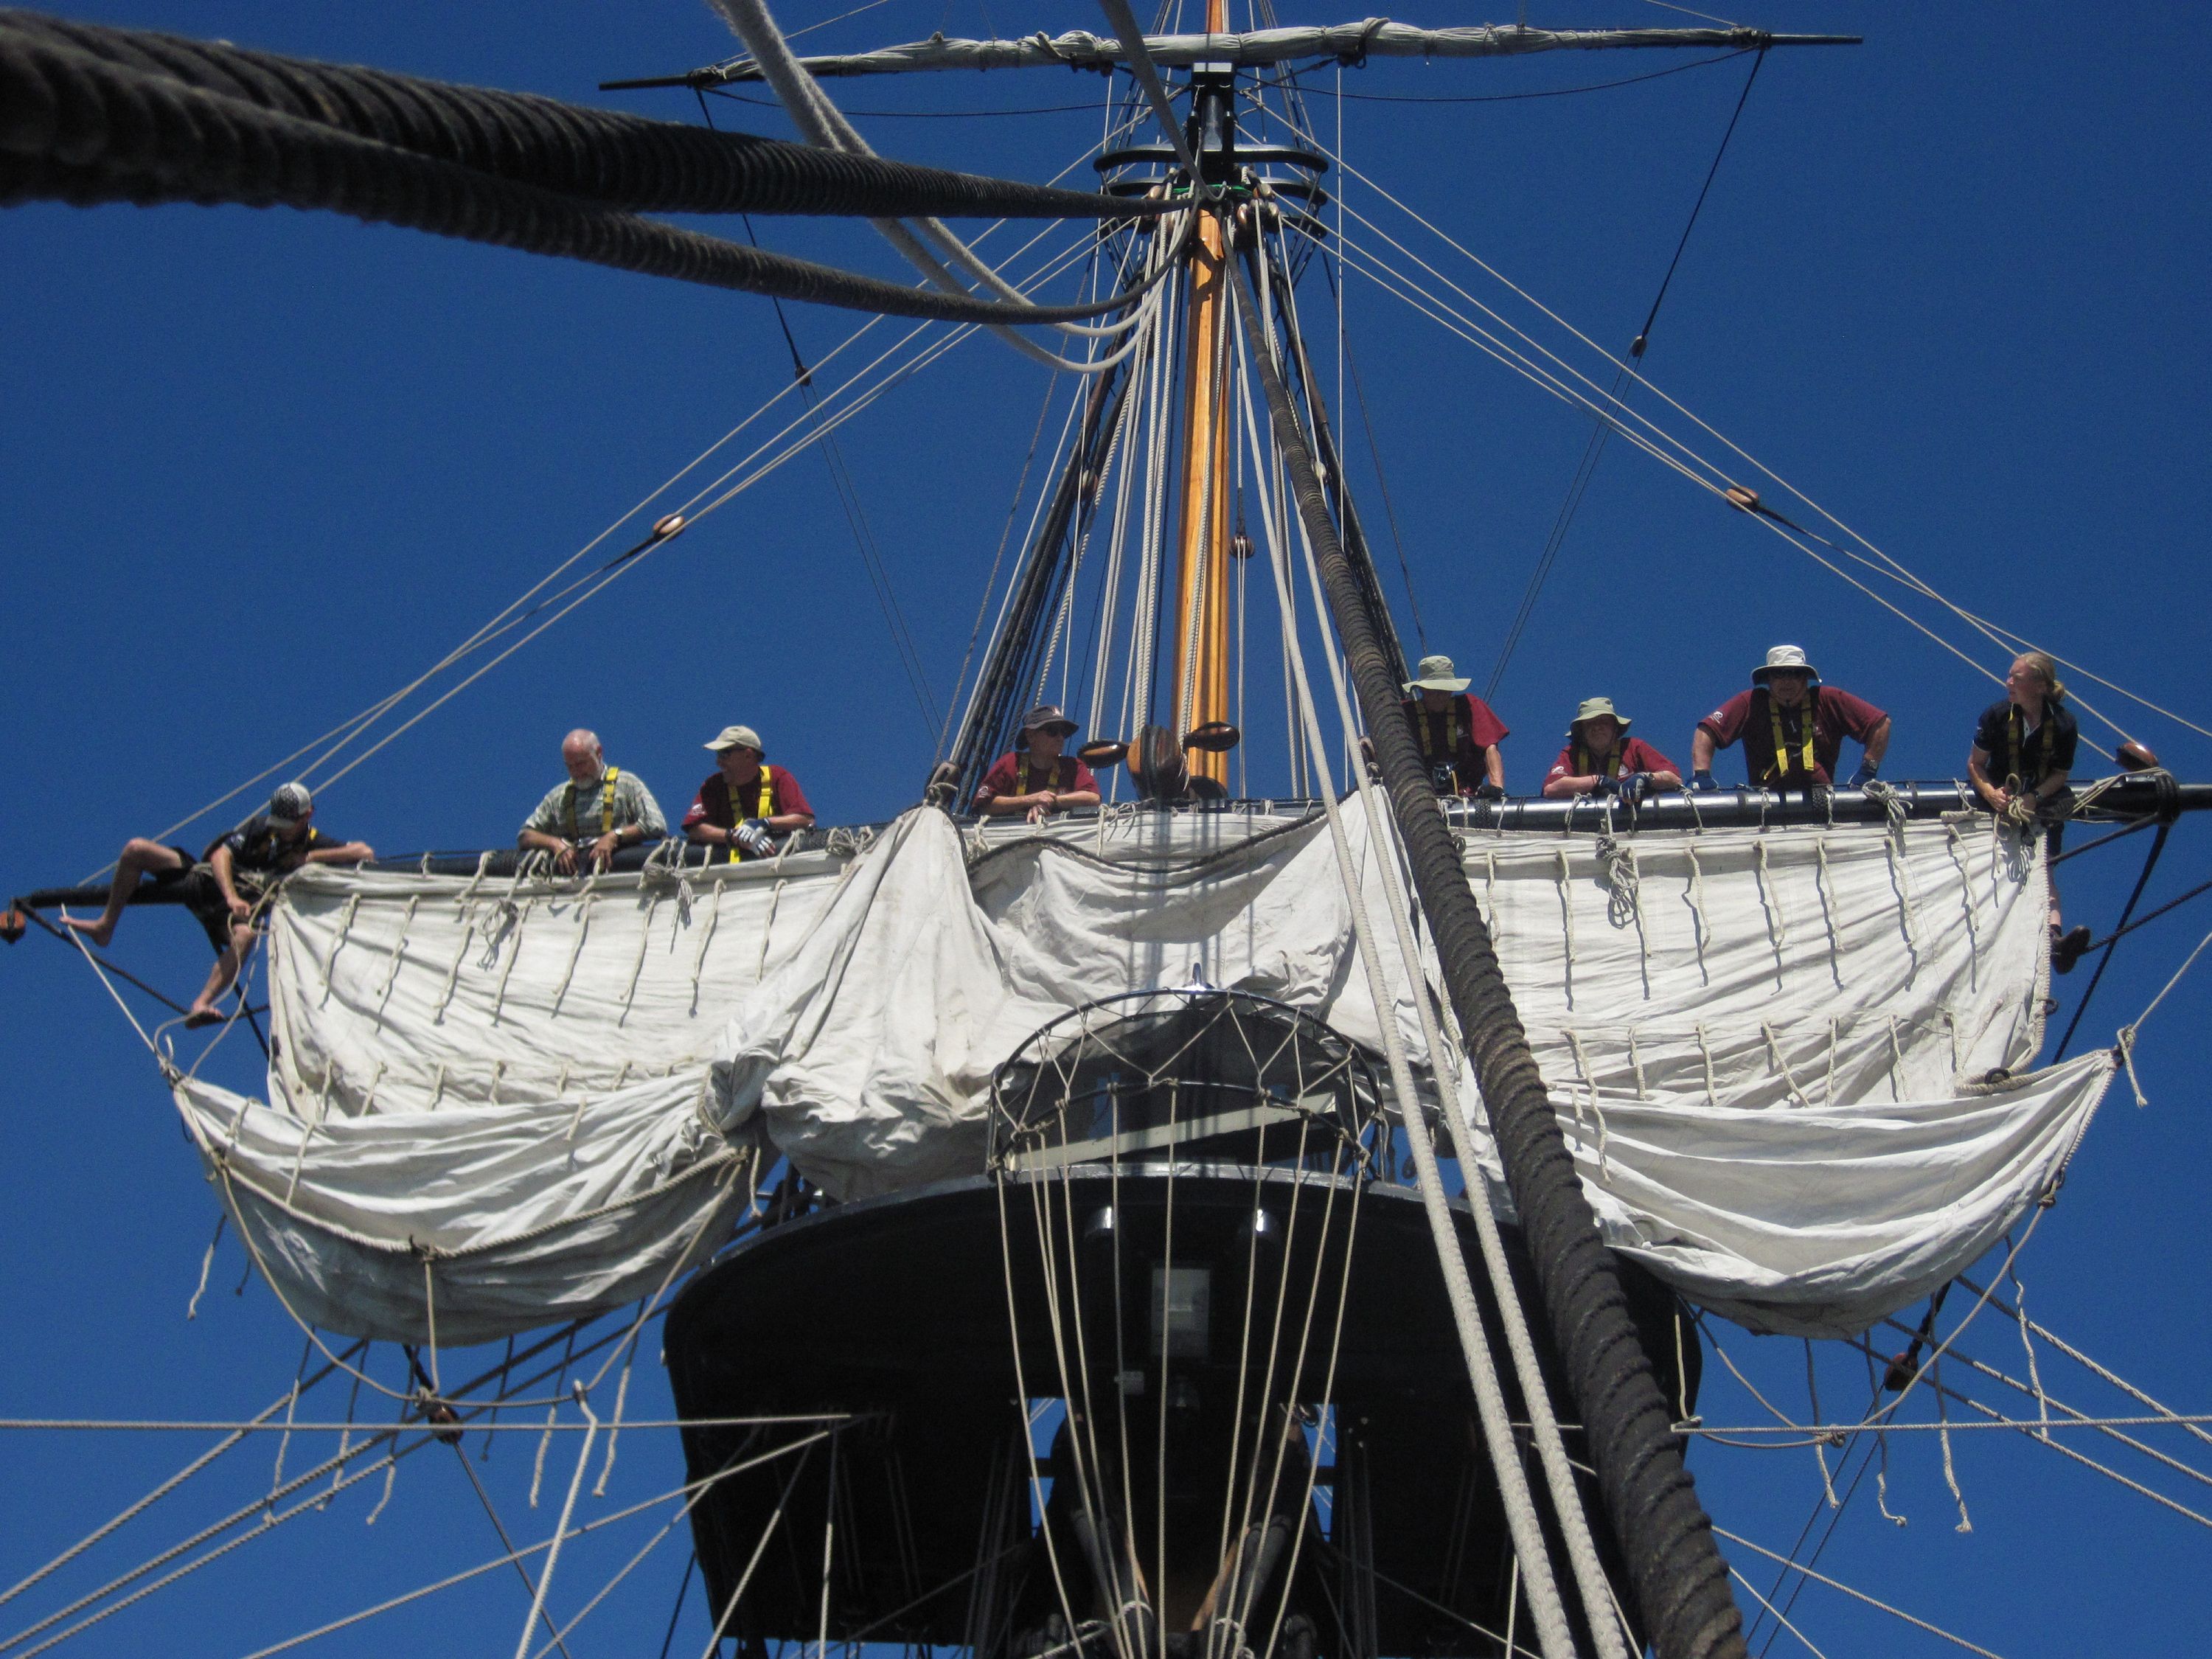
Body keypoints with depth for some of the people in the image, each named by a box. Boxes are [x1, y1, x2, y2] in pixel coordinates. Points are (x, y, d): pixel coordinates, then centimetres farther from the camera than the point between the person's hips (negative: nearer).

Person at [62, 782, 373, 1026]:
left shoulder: (317, 845, 1)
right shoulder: (262, 826, 4)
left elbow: (365, 852, -11)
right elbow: (221, 854, -7)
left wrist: (314, 857, -19)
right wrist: (231, 896, -24)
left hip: (244, 903, -3)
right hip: (210, 880, 3)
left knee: (245, 934, -41)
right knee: (136, 849, -11)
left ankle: (201, 1005, -48)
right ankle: (105, 926, 3)